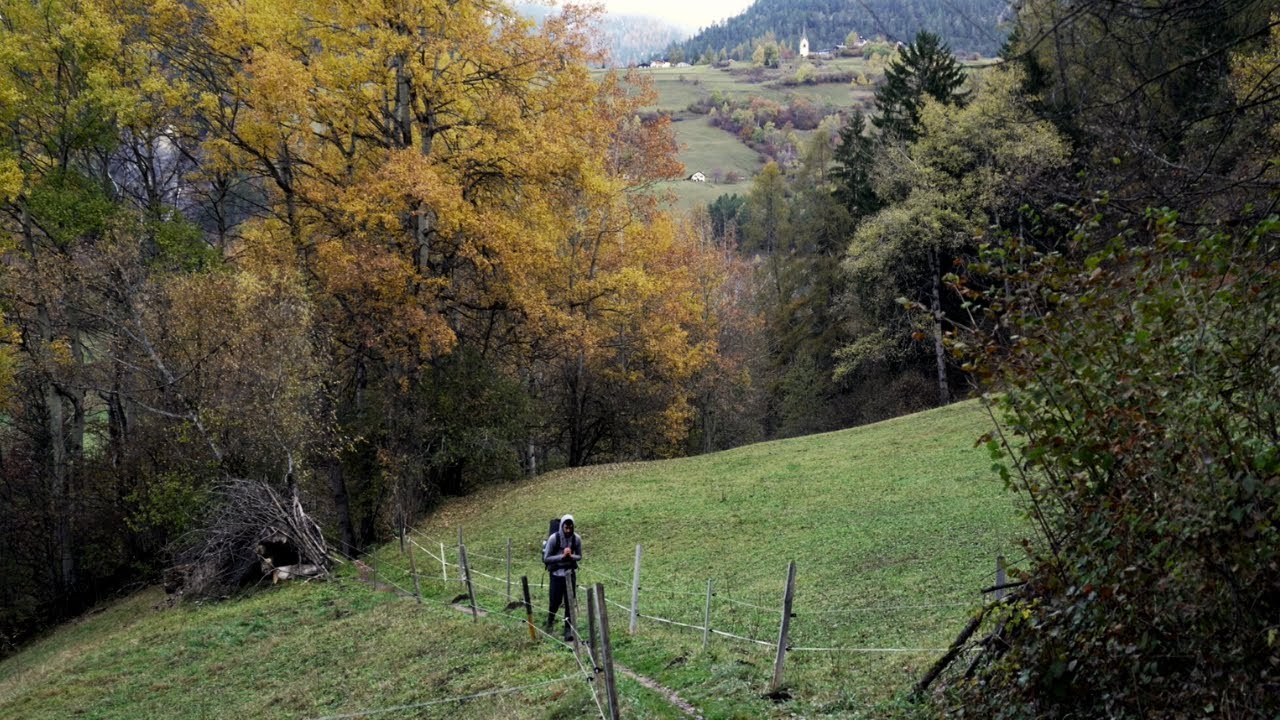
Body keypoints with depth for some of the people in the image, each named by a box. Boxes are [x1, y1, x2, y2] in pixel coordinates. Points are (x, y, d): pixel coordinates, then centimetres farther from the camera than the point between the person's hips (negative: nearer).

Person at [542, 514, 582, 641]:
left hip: (570, 573, 2)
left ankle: (568, 630, 6)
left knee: (570, 602, -1)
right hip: (556, 574, -2)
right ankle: (550, 621, 33)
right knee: (556, 601, 3)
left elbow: (579, 556, 4)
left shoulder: (576, 538, -7)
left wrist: (571, 556, -18)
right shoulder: (554, 538, -15)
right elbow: (546, 558, -13)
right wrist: (562, 556, -23)